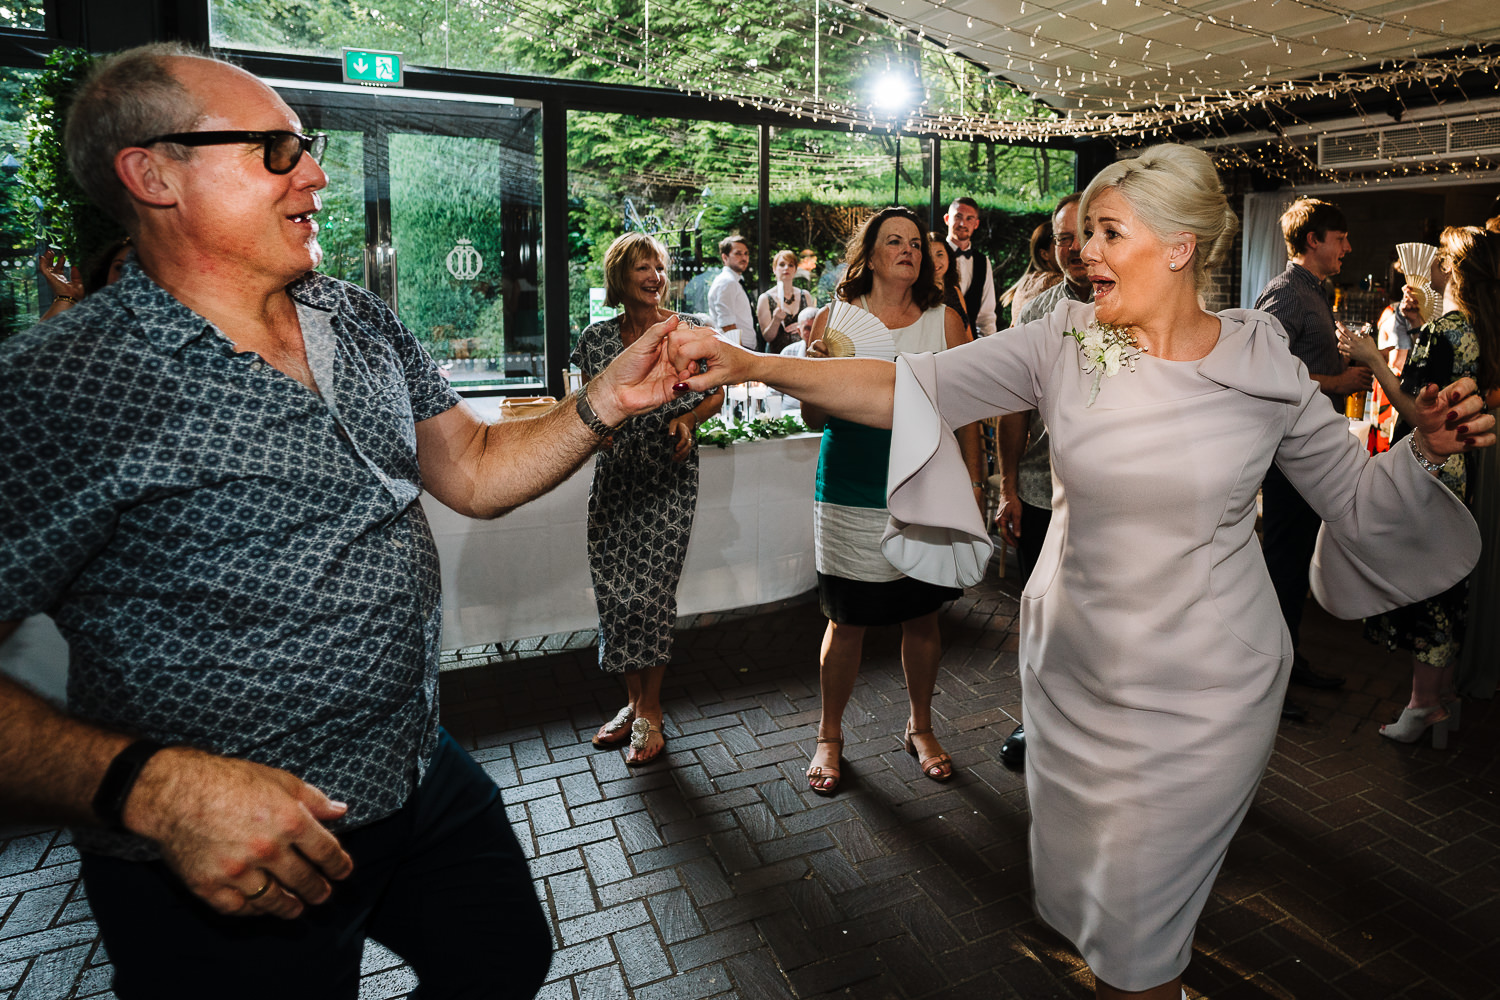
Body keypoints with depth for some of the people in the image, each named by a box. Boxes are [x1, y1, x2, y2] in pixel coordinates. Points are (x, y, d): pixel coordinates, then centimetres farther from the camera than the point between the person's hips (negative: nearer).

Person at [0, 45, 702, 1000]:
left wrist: (606, 402, -8)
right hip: (229, 877, -6)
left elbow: (477, 472, 5)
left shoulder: (365, 324, 3)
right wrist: (149, 786, -30)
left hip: (426, 780, 6)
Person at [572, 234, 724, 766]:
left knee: (652, 591, -4)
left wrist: (689, 418, -10)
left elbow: (715, 394, 9)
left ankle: (650, 712, 12)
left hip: (668, 479, -3)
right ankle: (633, 700, 24)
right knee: (614, 592, 5)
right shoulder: (597, 338, 6)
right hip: (613, 478, 3)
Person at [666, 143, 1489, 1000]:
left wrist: (1426, 449, -17)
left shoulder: (1264, 367, -7)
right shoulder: (1064, 343, -7)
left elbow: (1356, 495, 3)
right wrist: (753, 366, -24)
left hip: (1205, 694, -2)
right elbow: (910, 387, -15)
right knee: (1077, 880, 23)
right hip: (1075, 675, 3)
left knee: (1139, 921, 7)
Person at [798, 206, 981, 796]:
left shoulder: (944, 321, 5)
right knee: (846, 621, 6)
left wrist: (972, 480, 5)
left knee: (923, 616, 13)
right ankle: (829, 737, 26)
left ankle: (920, 729, 34)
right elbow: (814, 419, 3)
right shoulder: (834, 320, 1)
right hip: (852, 497, -1)